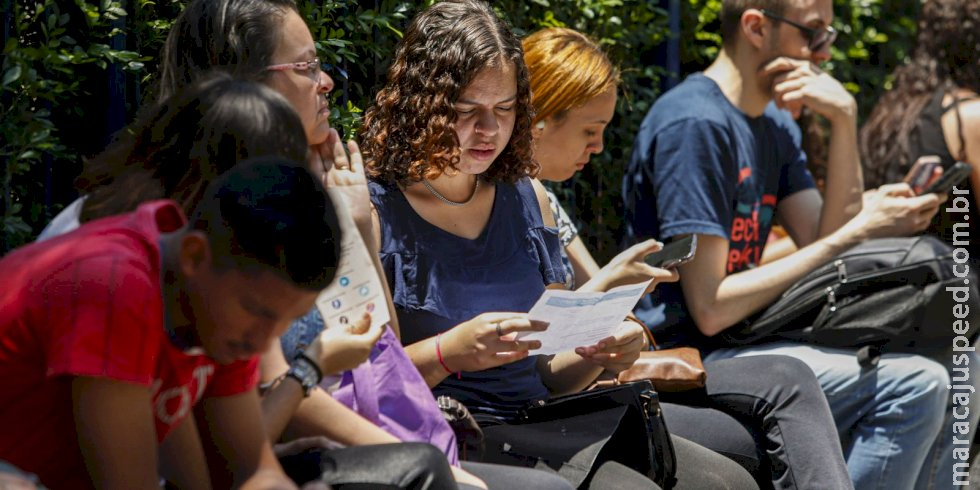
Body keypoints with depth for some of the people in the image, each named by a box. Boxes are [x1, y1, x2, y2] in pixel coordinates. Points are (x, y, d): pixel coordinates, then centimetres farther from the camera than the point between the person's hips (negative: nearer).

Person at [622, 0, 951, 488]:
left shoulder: (775, 126, 14)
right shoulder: (694, 123, -16)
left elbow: (827, 244, 3)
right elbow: (711, 308, -20)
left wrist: (844, 121, -5)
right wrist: (860, 233, -18)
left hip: (735, 344, 10)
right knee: (912, 385, -23)